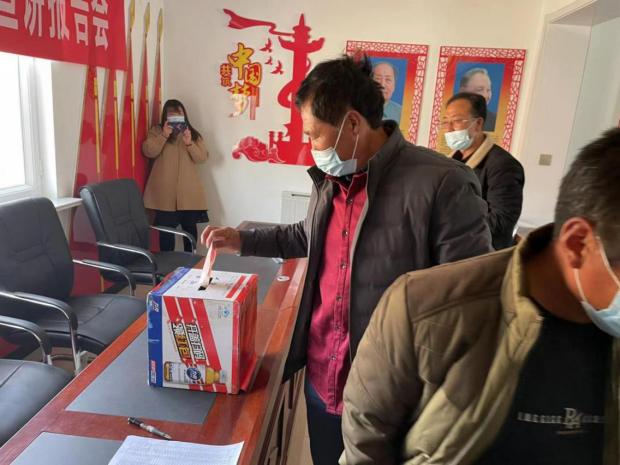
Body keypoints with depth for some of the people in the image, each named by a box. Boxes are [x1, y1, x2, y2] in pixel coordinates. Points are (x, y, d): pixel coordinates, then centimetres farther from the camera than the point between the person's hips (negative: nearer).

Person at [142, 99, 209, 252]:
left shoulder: (193, 134, 11)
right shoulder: (157, 131, 6)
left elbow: (202, 158, 0)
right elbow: (148, 152, -8)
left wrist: (189, 143, -15)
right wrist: (164, 135, -17)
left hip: (189, 191, 2)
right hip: (165, 192, -2)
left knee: (190, 226, 9)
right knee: (166, 228, 0)